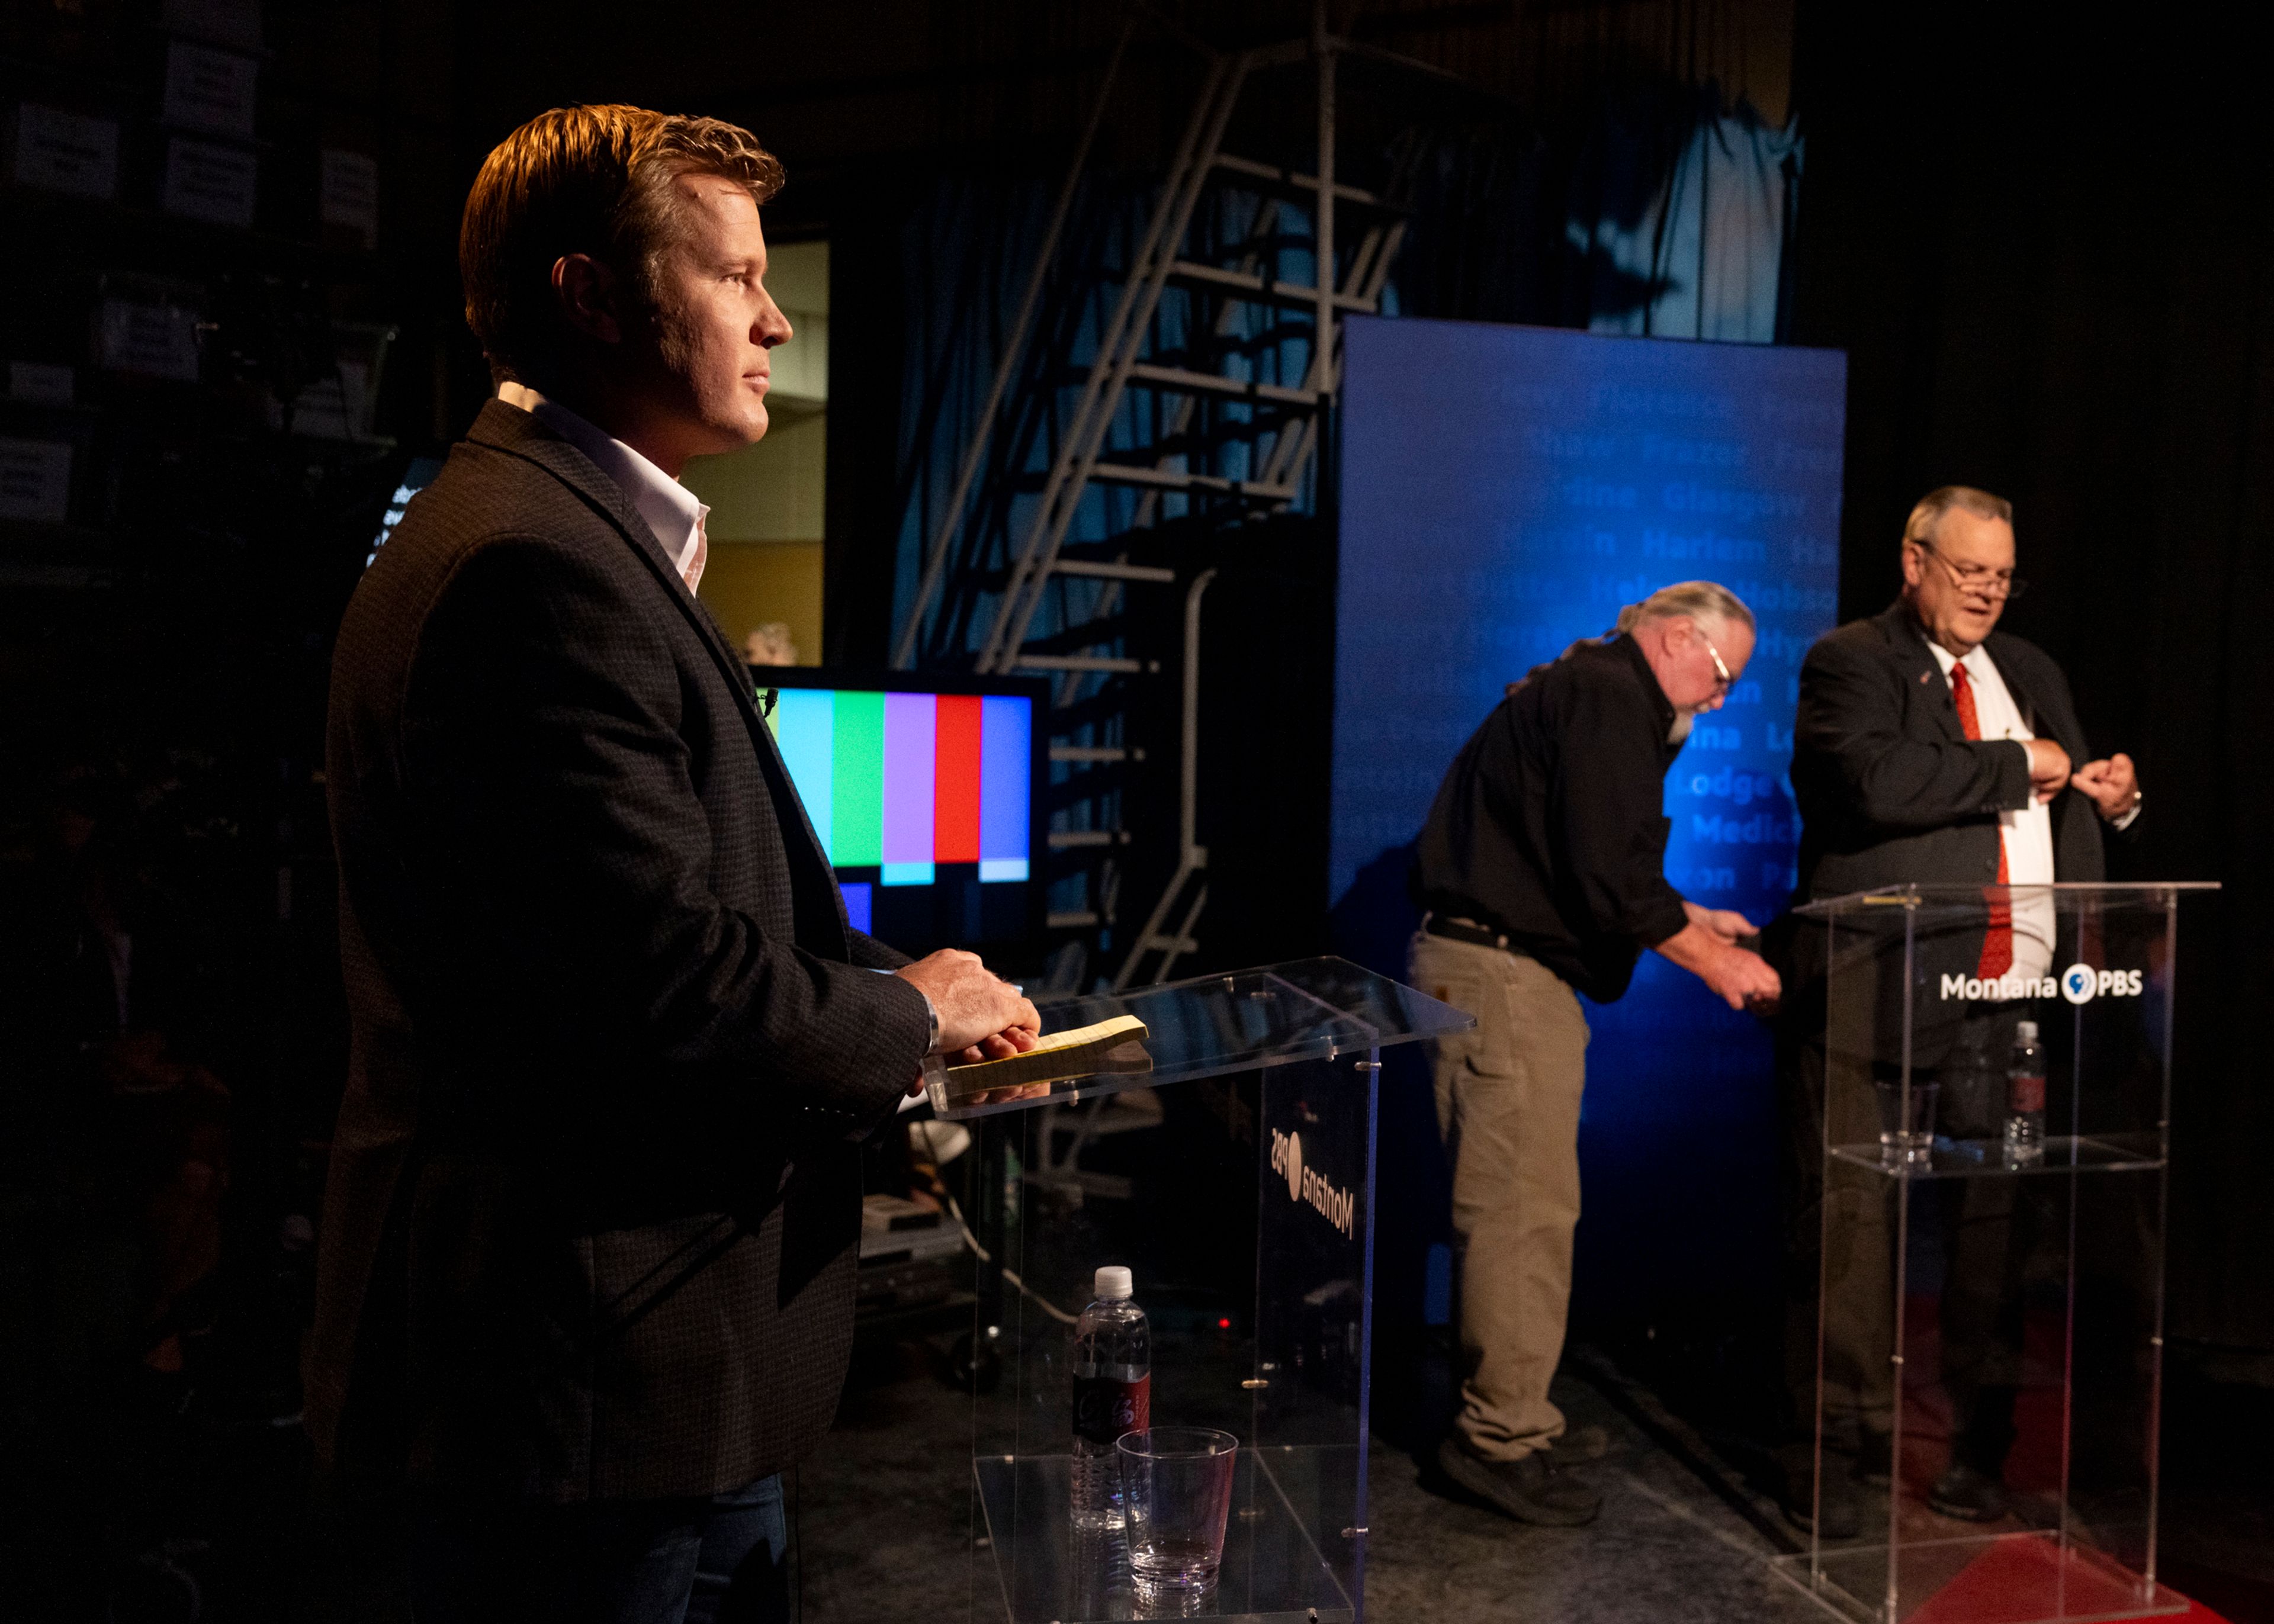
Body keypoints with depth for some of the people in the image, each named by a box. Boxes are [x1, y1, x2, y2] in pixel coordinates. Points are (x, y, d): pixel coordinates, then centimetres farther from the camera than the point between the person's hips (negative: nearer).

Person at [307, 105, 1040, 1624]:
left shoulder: (576, 532, 14)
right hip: (600, 1387, -10)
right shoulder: (536, 562, -22)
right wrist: (912, 1012, -9)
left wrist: (906, 995, 6)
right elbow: (676, 993, -26)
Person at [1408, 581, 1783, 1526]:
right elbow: (1612, 880, -19)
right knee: (1526, 1209, -7)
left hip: (1495, 966, 11)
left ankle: (1511, 1419, 23)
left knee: (1521, 1208, 15)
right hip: (1502, 975, -11)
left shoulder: (1586, 690, 22)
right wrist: (1716, 965, -8)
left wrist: (1685, 919, 23)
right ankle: (1501, 1438, 0)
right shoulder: (1610, 696, -11)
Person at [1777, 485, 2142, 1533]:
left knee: (1994, 1229, 9)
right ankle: (1834, 1451, 13)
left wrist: (2110, 796, 7)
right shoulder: (1850, 661, -1)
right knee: (1851, 1229, 1)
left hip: (2013, 1000, 6)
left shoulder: (2030, 673, 22)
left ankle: (1976, 1451, 22)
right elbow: (1879, 782, -20)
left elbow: (2064, 810, 31)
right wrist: (2017, 768, -9)